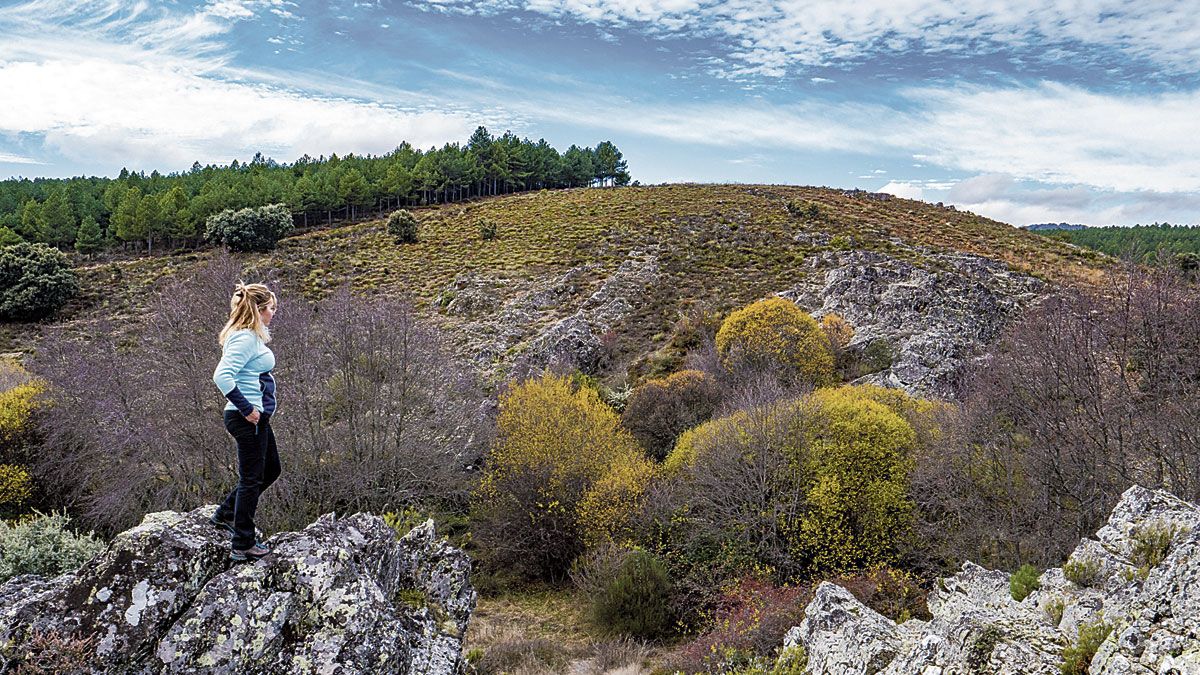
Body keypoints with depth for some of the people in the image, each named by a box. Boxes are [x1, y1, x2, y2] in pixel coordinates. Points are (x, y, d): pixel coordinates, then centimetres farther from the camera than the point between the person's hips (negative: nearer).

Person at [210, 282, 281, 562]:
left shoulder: (251, 336, 13)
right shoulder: (245, 339, -18)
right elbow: (222, 376, -29)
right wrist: (246, 409, -23)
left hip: (256, 418, 10)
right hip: (248, 419, -10)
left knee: (270, 470, 21)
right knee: (251, 478, 1)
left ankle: (225, 514, 33)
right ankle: (242, 545, 13)